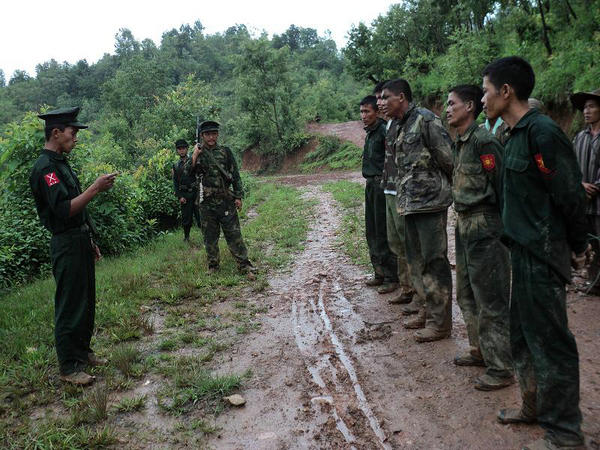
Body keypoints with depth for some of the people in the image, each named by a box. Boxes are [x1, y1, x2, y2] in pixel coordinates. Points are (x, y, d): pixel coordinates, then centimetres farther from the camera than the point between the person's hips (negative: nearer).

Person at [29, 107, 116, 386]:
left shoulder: (61, 163, 15)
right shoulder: (45, 168, -17)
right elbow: (64, 210, -26)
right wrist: (95, 189, -26)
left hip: (80, 242, 10)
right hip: (66, 246, -10)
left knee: (86, 302, 17)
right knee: (69, 306, -1)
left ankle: (82, 352, 31)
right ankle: (69, 367, 10)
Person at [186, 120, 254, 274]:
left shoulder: (225, 152, 5)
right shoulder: (197, 153, 6)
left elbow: (235, 175, 5)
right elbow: (188, 173, -6)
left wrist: (238, 196, 0)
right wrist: (195, 156, -16)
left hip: (226, 201, -1)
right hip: (206, 203, 1)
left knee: (234, 234, -1)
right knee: (210, 236, 9)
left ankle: (244, 265, 5)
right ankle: (213, 266, 21)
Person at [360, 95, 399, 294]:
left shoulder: (384, 131, -12)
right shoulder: (370, 133, 16)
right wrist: (369, 182, 18)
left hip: (382, 185, -9)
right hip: (371, 184, 9)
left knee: (384, 232, -4)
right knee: (372, 231, 14)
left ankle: (391, 277, 6)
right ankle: (380, 273, 25)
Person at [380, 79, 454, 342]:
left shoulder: (425, 119, -10)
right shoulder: (401, 128, 18)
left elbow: (448, 156, -13)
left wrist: (451, 187, -1)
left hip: (429, 202, -9)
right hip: (410, 203, 9)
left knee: (434, 261, -3)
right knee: (417, 261, 15)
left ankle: (440, 322, 6)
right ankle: (429, 310, 29)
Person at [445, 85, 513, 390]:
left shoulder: (483, 140, -15)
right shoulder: (459, 143, 13)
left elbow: (501, 185, -18)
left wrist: (505, 228, -15)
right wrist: (461, 221, 15)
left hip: (484, 227, -10)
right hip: (464, 225, 10)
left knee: (491, 300, -2)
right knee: (467, 295, 19)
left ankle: (501, 368, 11)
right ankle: (480, 350, 35)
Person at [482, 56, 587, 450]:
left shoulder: (543, 133, -19)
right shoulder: (517, 134, 11)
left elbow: (570, 196, -18)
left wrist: (577, 247, -5)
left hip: (543, 255, -10)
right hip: (524, 250, 10)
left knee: (550, 342, 2)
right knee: (523, 334, 20)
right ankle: (535, 407, 37)